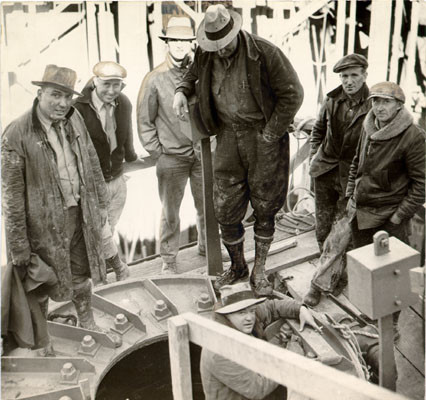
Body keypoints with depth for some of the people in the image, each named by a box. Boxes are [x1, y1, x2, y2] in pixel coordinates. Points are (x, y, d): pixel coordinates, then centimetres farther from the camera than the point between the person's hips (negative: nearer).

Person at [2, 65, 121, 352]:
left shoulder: (75, 119, -1)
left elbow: (92, 164, 11)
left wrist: (100, 203, 13)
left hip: (81, 214, 5)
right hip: (45, 223, -5)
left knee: (81, 275, 23)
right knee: (41, 286, 13)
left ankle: (87, 324, 45)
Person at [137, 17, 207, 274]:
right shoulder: (155, 79, -4)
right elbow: (145, 122, 2)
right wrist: (157, 153, -1)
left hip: (202, 154, 2)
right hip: (172, 157, -2)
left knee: (207, 206, 14)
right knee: (170, 211, 6)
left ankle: (207, 247, 36)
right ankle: (169, 259, 20)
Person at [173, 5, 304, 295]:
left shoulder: (264, 53, -14)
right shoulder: (205, 56, 1)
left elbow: (292, 94, -9)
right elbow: (193, 75, 25)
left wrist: (270, 134, -11)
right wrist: (182, 91, 0)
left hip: (264, 136, -4)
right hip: (229, 137, 4)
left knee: (265, 207, 6)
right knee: (225, 210, 4)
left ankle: (259, 271, 23)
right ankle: (237, 267, 27)